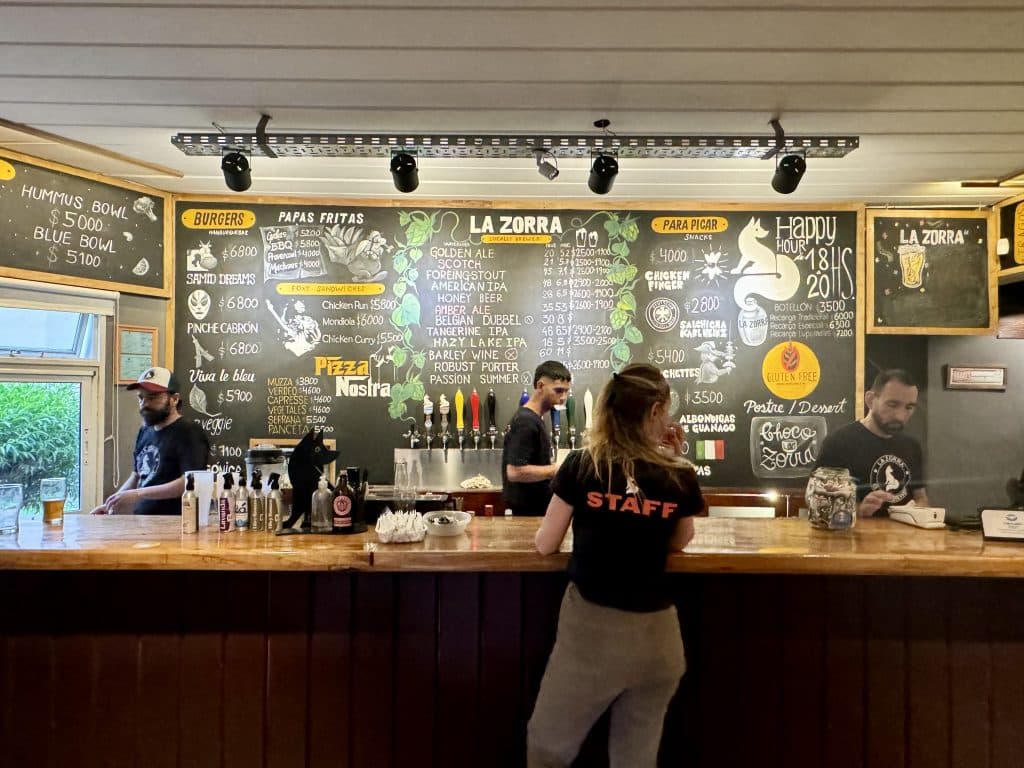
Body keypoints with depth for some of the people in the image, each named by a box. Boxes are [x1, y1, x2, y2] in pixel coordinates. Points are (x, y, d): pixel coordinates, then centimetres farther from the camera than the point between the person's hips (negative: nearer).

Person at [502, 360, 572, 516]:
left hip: (538, 507, 10)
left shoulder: (534, 418, 11)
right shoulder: (526, 422, -20)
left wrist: (552, 467, 7)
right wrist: (555, 470, -19)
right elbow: (515, 472, -27)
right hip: (528, 511, -10)